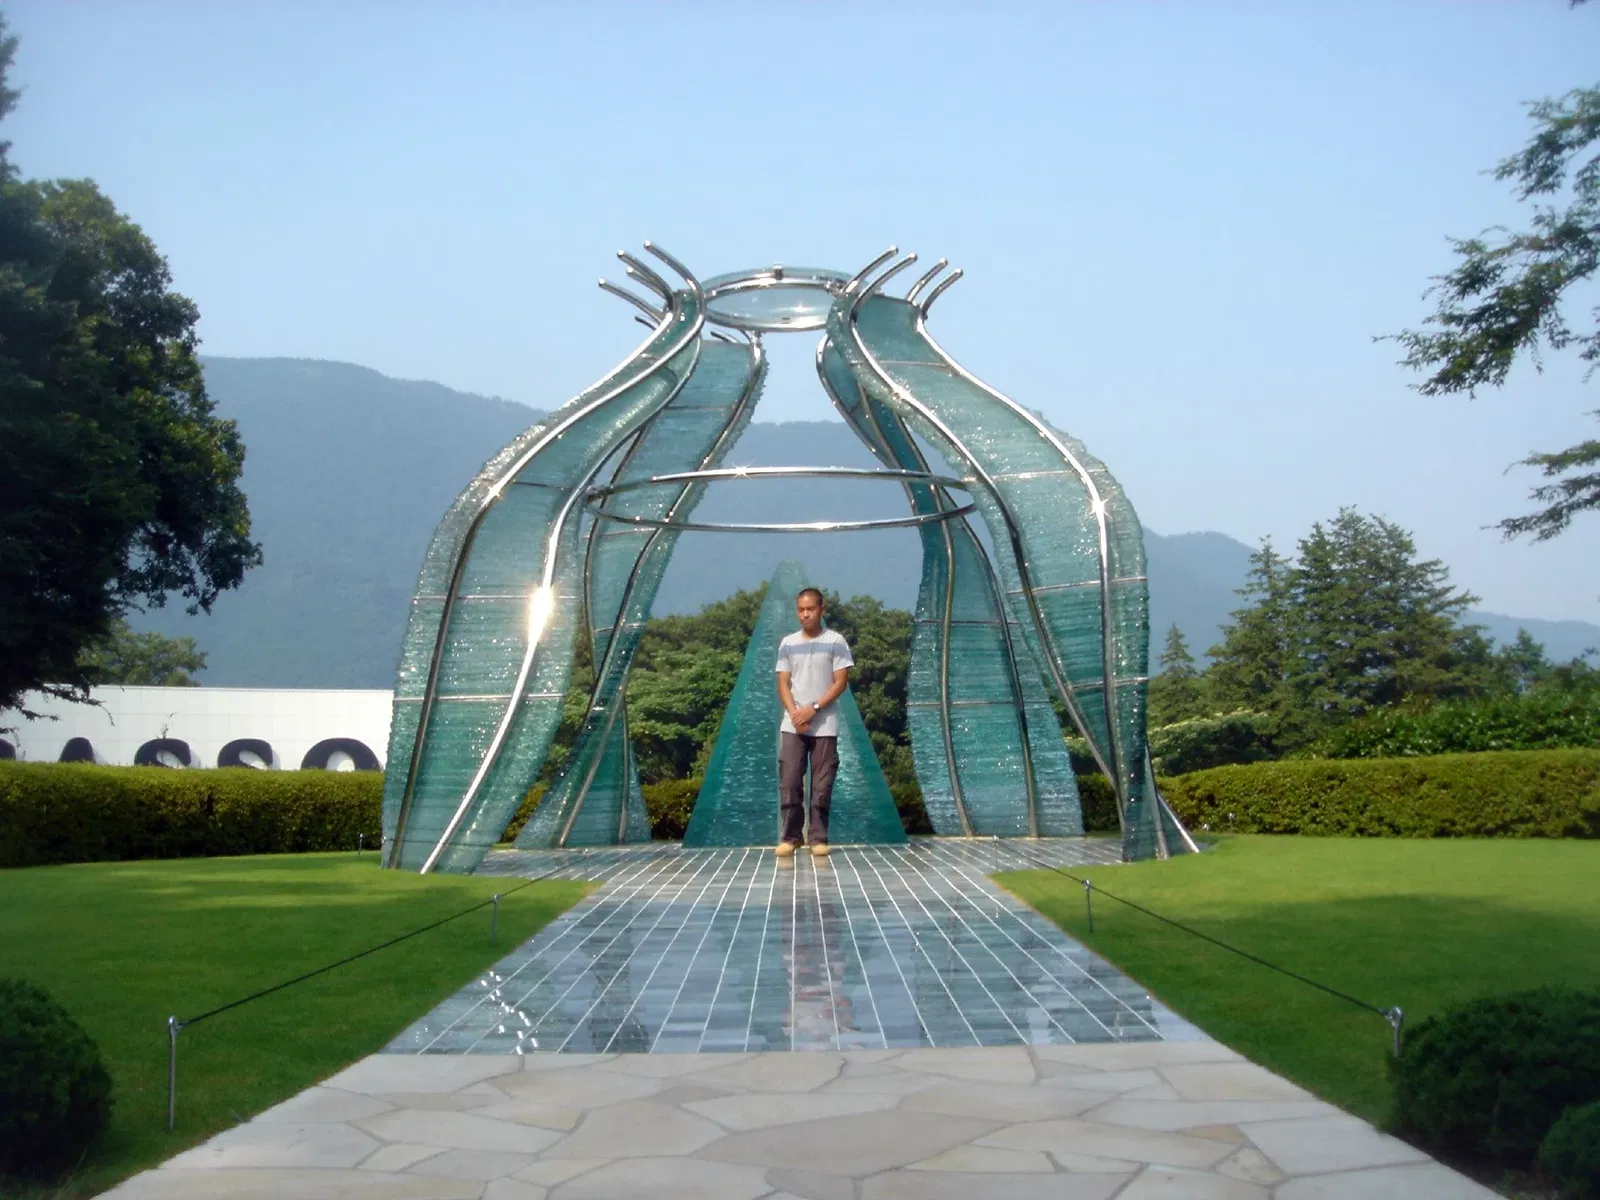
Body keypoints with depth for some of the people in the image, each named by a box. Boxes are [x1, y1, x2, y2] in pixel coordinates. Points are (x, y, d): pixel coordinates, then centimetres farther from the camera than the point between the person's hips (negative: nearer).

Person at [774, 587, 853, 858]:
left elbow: (841, 682, -4)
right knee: (789, 782, -2)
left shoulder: (836, 641, -1)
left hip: (825, 726, -2)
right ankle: (790, 837, 7)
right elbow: (783, 683, 7)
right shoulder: (787, 644, 8)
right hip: (792, 725, 2)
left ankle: (819, 838, 6)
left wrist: (814, 708, -13)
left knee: (822, 785, 0)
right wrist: (795, 714, -9)